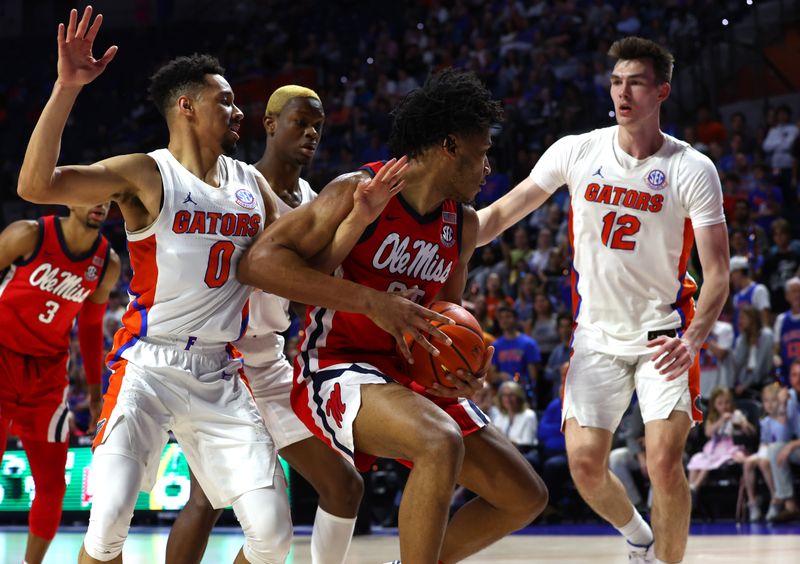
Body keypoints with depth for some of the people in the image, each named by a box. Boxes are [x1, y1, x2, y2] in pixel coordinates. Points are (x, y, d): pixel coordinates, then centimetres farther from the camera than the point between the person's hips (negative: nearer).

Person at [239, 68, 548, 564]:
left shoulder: (463, 225, 7)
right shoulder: (359, 192, -14)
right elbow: (259, 262, -23)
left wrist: (464, 371, -2)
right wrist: (373, 302, -29)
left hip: (414, 378, 8)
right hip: (338, 369, -8)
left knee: (526, 497, 4)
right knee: (443, 443, -36)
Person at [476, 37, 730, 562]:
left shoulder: (693, 170, -10)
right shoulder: (577, 152, -4)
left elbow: (717, 272, -13)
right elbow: (502, 213, 5)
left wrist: (692, 339, -30)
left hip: (664, 334, -2)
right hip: (598, 335, 3)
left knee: (665, 461, -17)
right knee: (586, 464, -4)